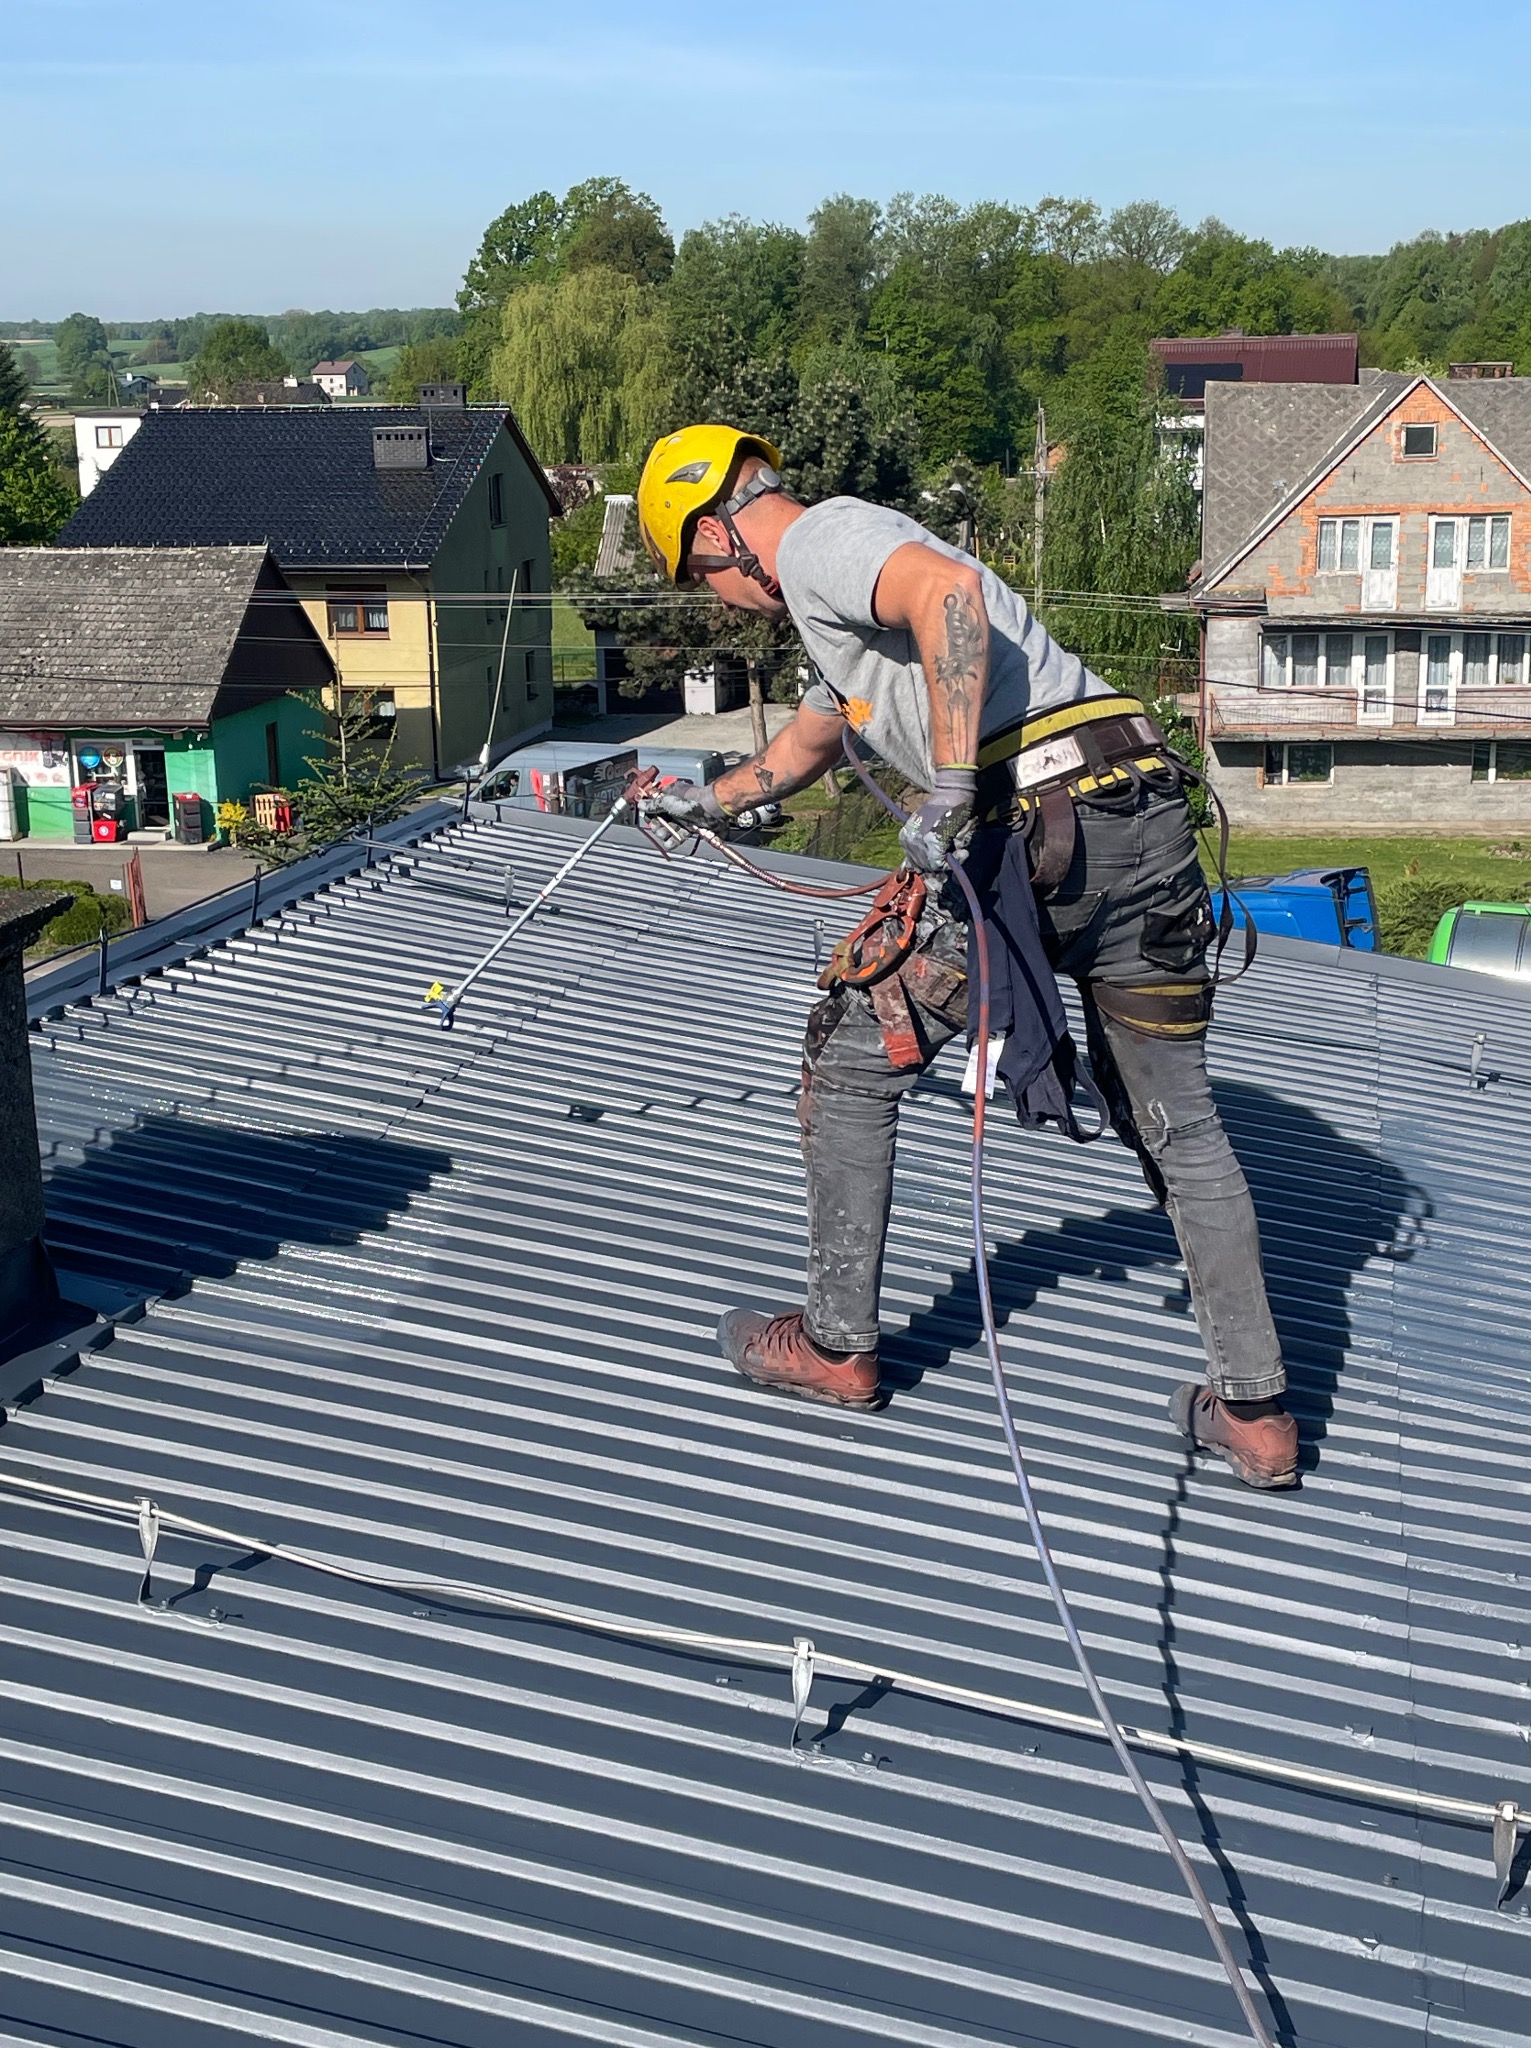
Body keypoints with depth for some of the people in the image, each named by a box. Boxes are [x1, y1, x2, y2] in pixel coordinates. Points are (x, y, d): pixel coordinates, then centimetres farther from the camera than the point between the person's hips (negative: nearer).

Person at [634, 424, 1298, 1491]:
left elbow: (951, 589, -20)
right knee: (1180, 1123, 15)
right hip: (1147, 812, 9)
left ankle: (838, 1346, 21)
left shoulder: (816, 540, 2)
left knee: (849, 1067, 10)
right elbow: (812, 737, 50)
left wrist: (950, 792, -20)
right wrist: (711, 802, 65)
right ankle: (1253, 1410, 19)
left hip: (1037, 816, -9)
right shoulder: (846, 591, 32)